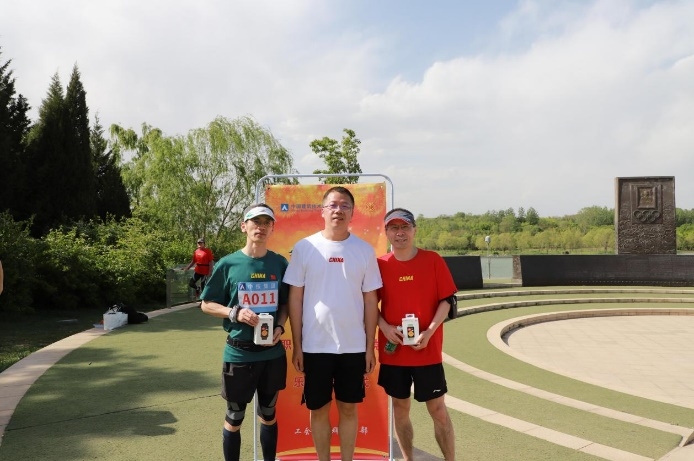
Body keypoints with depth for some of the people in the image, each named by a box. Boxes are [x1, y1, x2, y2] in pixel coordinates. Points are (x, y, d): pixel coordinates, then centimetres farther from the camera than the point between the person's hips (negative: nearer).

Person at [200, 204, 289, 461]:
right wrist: (235, 313, -16)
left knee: (269, 415, 17)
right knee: (234, 418, 12)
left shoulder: (280, 263, 0)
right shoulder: (228, 264, -6)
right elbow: (207, 304, 0)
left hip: (273, 353, 2)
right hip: (239, 353, -2)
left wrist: (280, 327, -9)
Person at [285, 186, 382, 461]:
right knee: (319, 409, 12)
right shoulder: (304, 248, -4)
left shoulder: (365, 250, 0)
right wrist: (296, 345, -1)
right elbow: (295, 297, 0)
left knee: (349, 408, 13)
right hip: (315, 345, 0)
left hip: (353, 346, 1)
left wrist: (370, 346, 2)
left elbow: (370, 300, 3)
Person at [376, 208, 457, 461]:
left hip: (428, 350, -2)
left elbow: (447, 300, -3)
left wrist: (429, 332, -14)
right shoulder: (380, 265, 0)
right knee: (400, 408, 13)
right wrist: (385, 327, -10)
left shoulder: (433, 260, -4)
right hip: (392, 350, 2)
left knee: (438, 409, 5)